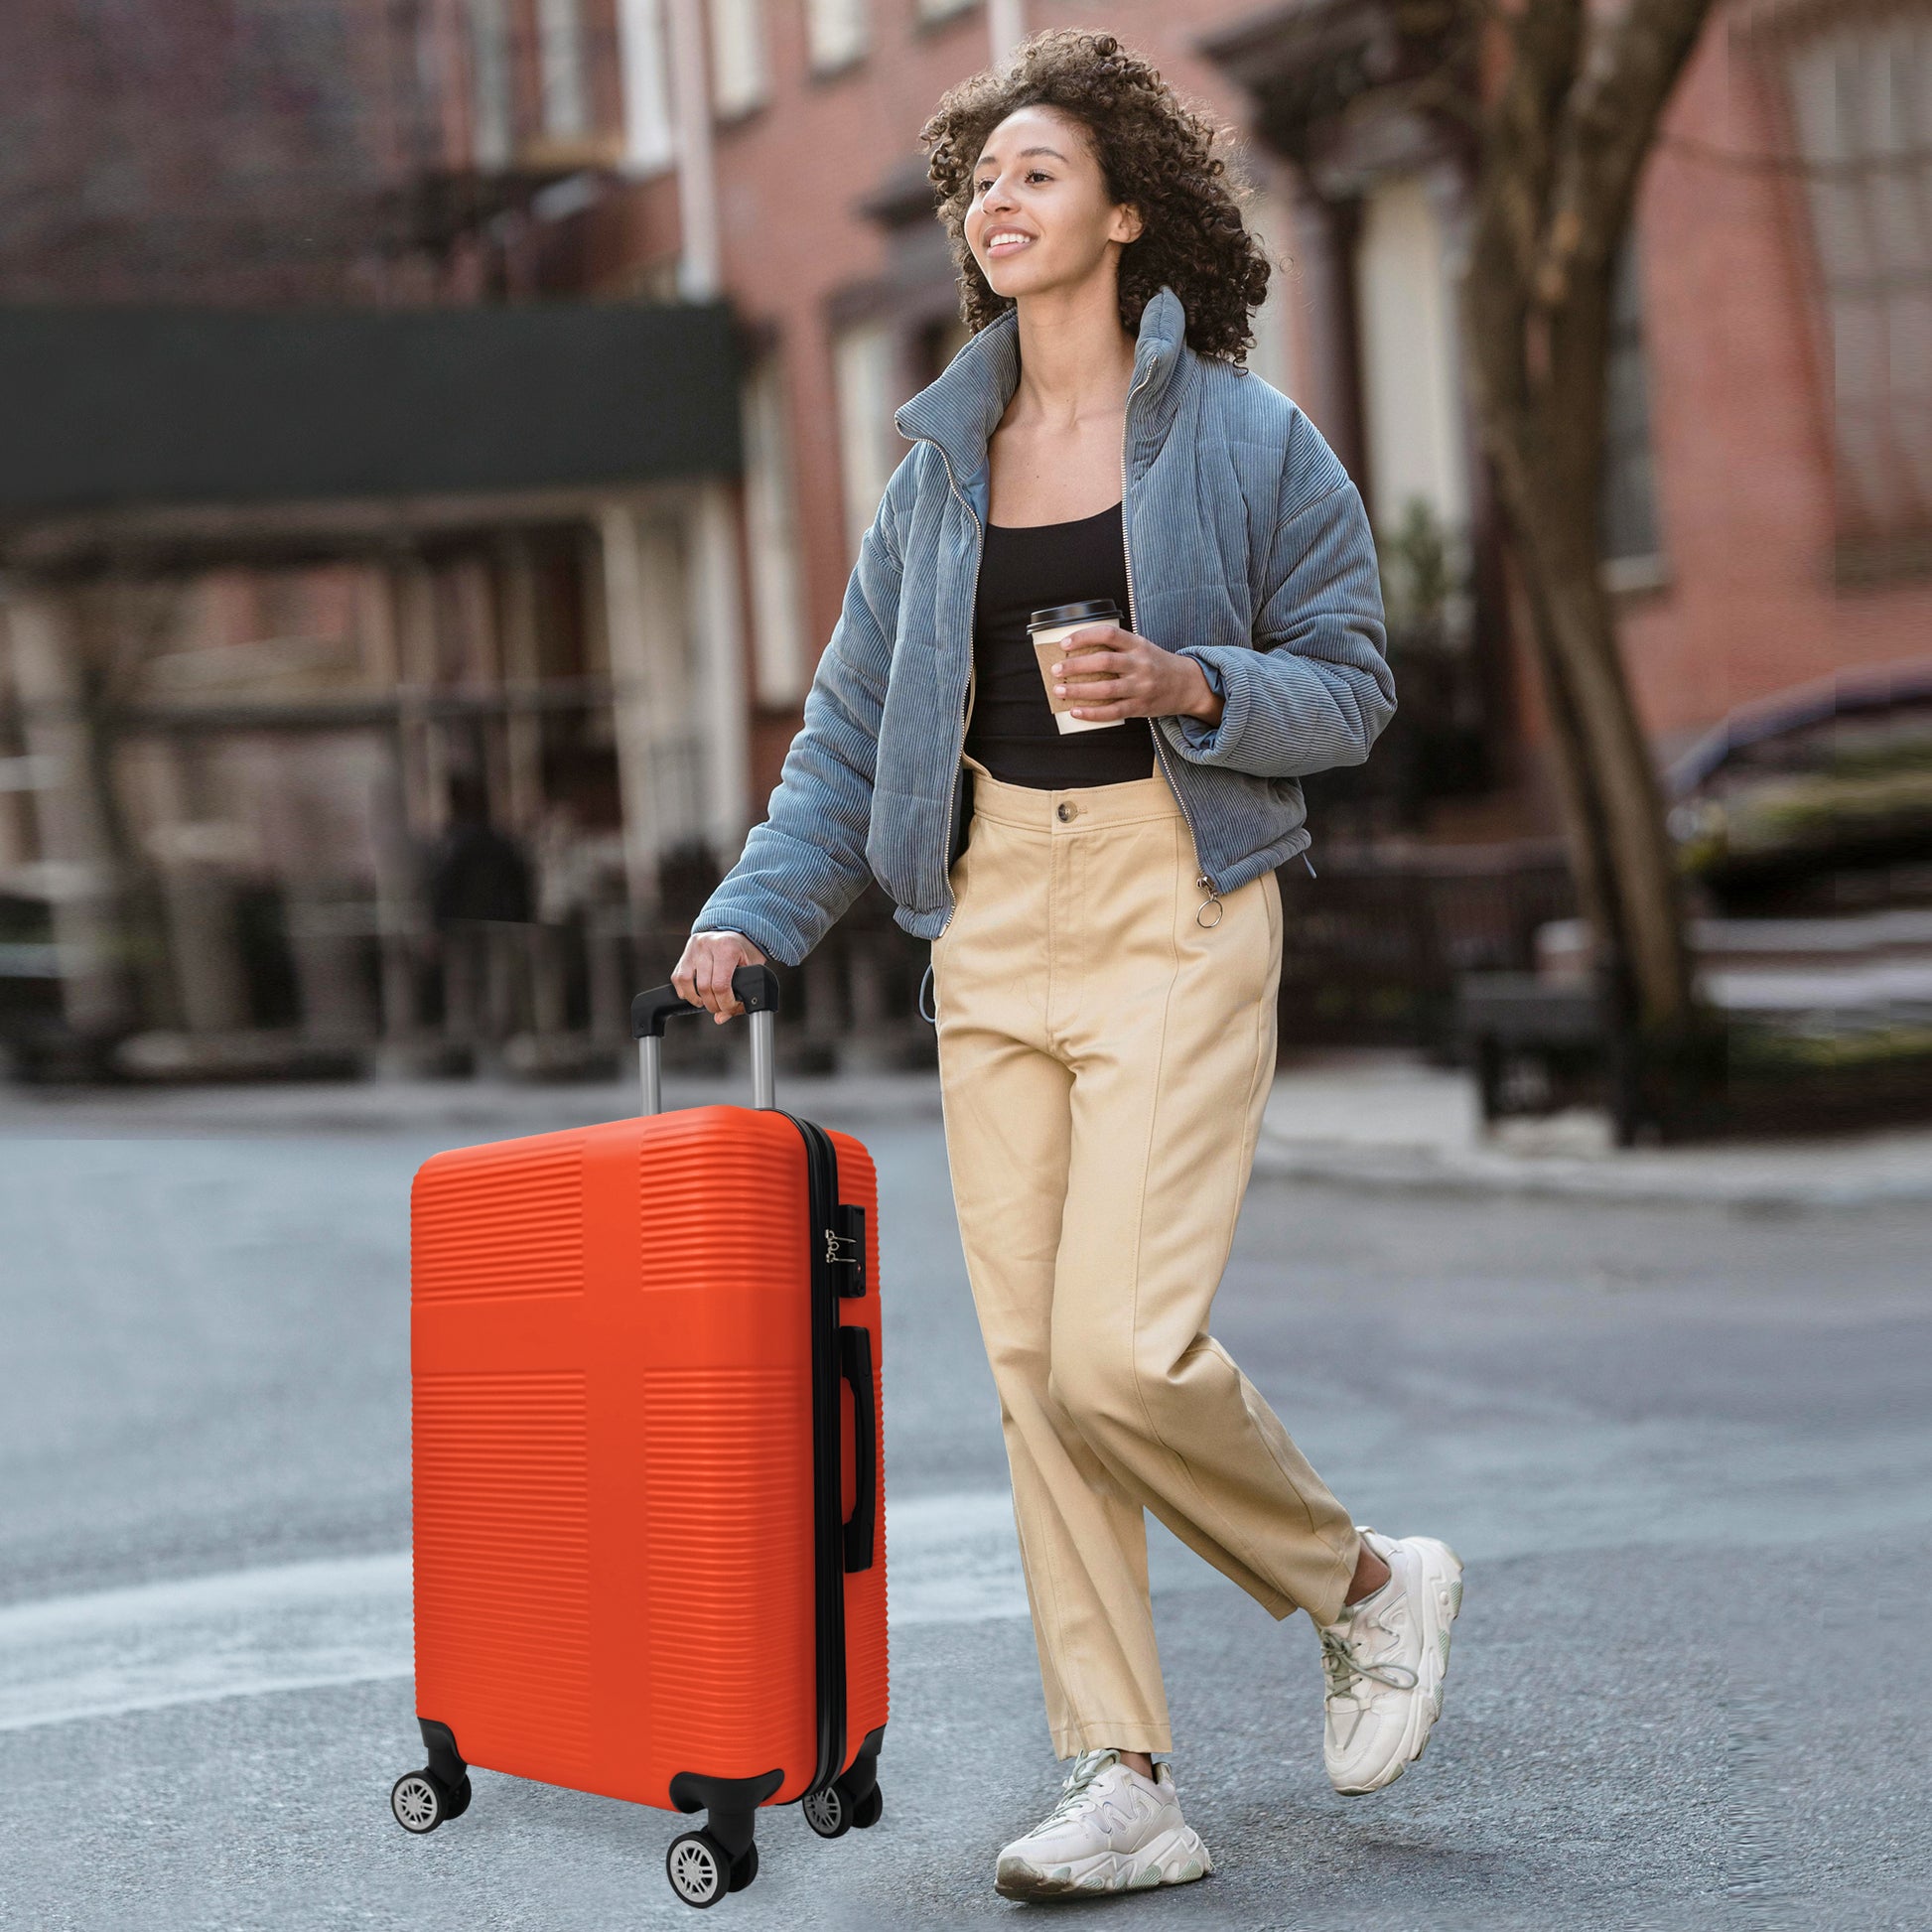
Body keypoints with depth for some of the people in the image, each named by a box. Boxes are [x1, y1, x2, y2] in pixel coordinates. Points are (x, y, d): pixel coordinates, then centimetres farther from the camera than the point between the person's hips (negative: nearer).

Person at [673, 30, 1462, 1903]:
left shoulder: (1247, 440, -1)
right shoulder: (940, 462, 12)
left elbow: (1351, 688, 1)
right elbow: (854, 717, 14)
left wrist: (1188, 684, -17)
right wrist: (754, 913, 3)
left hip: (1176, 916, -5)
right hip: (993, 921, 5)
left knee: (1123, 1348, -15)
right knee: (1030, 1366, 2)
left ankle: (1369, 1579, 14)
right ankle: (1122, 1787, 8)